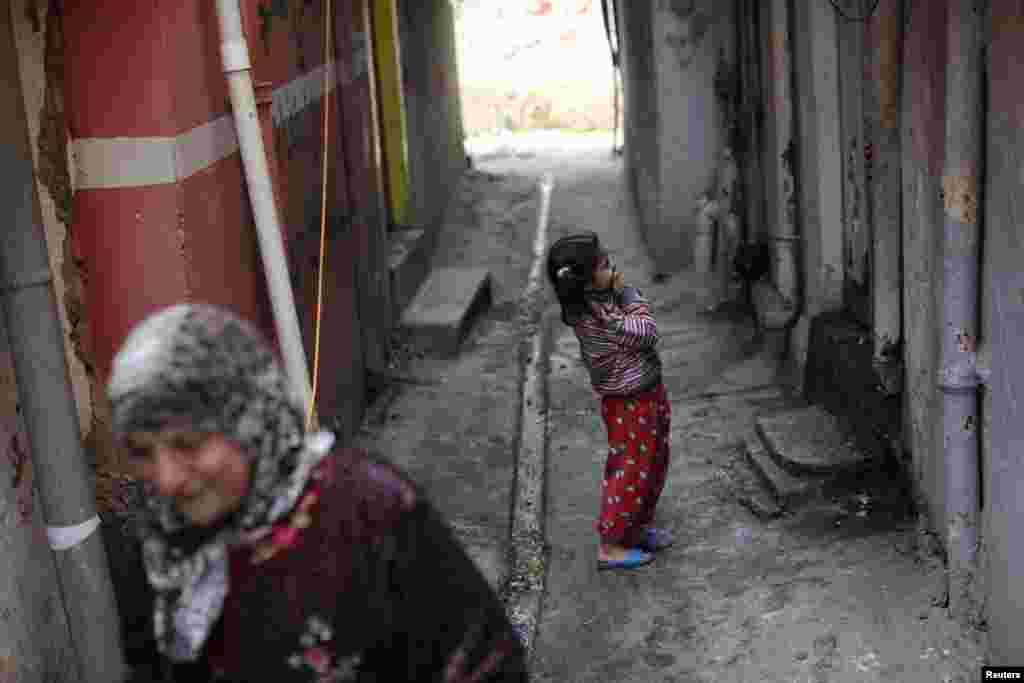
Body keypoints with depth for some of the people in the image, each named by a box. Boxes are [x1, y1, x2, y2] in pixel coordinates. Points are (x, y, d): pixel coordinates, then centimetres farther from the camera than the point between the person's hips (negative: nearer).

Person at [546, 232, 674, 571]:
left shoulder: (602, 300, -2)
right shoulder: (594, 315, -30)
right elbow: (646, 332, -26)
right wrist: (628, 293, -18)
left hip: (647, 395, 9)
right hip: (629, 404, -9)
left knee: (653, 464, 23)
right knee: (631, 470, 6)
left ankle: (638, 526, 41)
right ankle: (611, 546, 22)